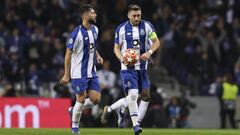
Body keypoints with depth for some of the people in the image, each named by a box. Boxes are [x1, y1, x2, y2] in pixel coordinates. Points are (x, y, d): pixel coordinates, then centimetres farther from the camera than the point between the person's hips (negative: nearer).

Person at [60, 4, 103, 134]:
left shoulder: (95, 30, 6)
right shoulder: (77, 33, -16)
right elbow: (68, 53, -13)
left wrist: (97, 55, 8)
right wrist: (66, 75, -13)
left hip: (92, 72, 7)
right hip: (79, 73, -7)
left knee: (96, 99, 0)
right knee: (81, 99, -3)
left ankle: (75, 110, 24)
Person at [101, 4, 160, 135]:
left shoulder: (147, 26, 0)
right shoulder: (121, 29, -3)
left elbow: (156, 42, 6)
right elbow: (116, 48, 5)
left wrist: (149, 52, -13)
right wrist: (122, 58, -15)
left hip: (142, 67, 4)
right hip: (127, 67, -4)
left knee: (145, 96, 4)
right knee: (133, 95, -19)